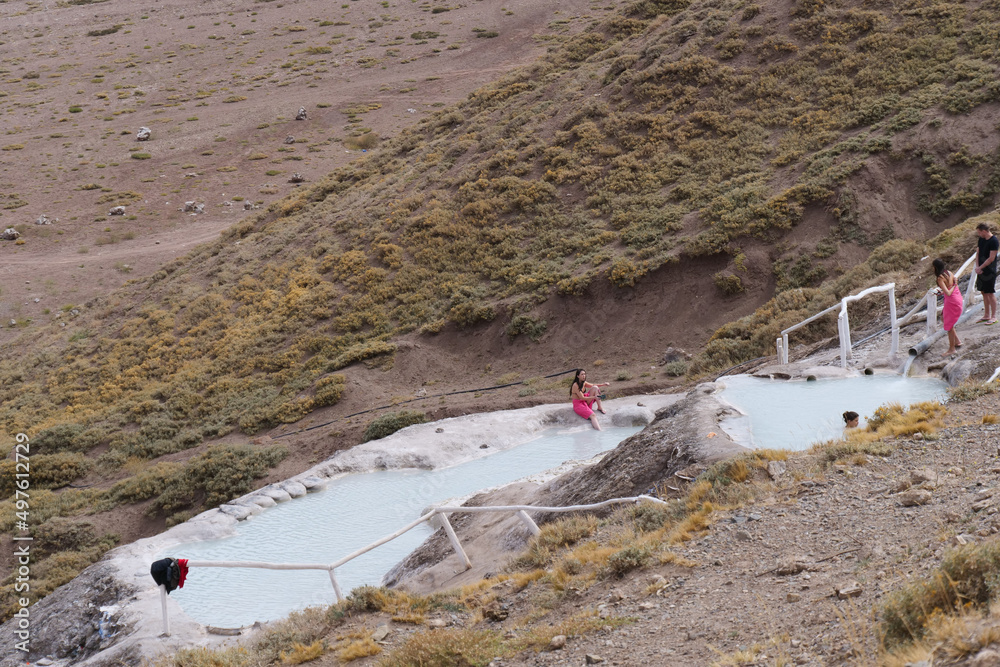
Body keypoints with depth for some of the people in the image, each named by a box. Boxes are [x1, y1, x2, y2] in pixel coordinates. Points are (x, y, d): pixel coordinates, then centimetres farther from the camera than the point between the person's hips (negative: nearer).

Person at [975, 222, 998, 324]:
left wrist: (980, 268, -14)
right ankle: (986, 315, 22)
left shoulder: (994, 241, -16)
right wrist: (977, 266, -2)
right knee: (984, 293, 13)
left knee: (990, 293, -3)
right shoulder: (981, 239, 8)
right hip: (981, 271, 8)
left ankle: (993, 317, 4)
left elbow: (991, 258, -18)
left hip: (989, 272, -8)